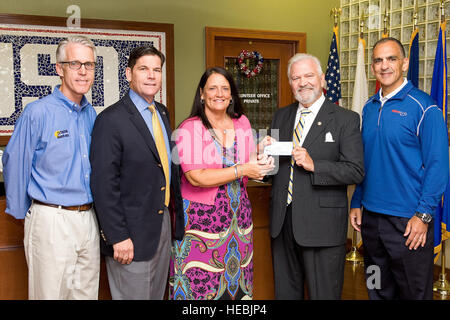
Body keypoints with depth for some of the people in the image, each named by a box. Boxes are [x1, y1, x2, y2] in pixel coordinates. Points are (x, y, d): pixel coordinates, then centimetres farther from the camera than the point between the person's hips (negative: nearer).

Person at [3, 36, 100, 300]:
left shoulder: (92, 114, 9)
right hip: (52, 221, -6)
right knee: (50, 294, 5)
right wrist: (22, 214, 3)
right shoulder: (38, 112, -10)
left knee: (88, 293, 15)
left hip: (89, 219, 6)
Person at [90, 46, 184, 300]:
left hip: (164, 222, 8)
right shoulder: (112, 119, -15)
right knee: (133, 295, 6)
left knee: (157, 295, 20)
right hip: (133, 231, -7)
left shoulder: (162, 112, 10)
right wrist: (118, 237, -20)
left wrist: (174, 213, 12)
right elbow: (104, 183, -18)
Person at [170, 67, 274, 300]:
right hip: (201, 217, -5)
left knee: (237, 282, 10)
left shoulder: (242, 123, 9)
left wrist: (261, 164, -6)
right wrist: (242, 170, -16)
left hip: (238, 216, 5)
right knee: (200, 283, 0)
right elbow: (197, 177, -18)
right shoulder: (189, 128, -9)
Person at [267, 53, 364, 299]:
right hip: (282, 222, 5)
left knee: (323, 294, 7)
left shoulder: (346, 119, -5)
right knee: (285, 292, 17)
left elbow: (356, 171, -12)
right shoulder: (281, 116, 12)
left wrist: (314, 165, -23)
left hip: (322, 224, -5)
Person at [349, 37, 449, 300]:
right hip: (371, 217, 6)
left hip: (408, 221, -6)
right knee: (378, 291, 19)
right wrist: (357, 203, 10)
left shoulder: (423, 107, -10)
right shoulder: (369, 108, 9)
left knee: (414, 292, 8)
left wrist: (423, 215, -17)